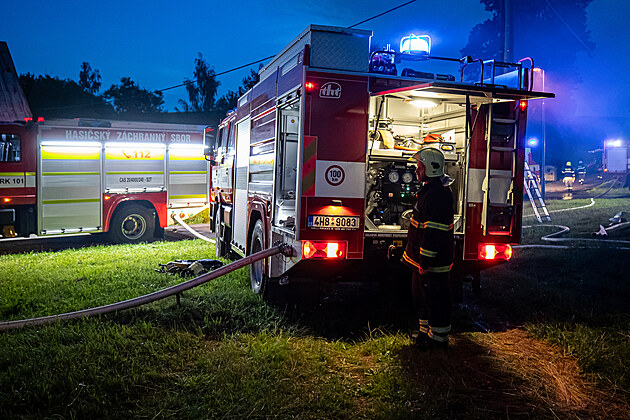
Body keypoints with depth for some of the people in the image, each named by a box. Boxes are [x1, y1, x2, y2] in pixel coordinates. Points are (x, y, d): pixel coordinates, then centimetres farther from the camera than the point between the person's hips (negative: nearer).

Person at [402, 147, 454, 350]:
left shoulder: (438, 195, -22)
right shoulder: (429, 191, 14)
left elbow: (433, 232, -26)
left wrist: (426, 261, -25)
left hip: (433, 263, -11)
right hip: (422, 260, 11)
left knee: (435, 299, 2)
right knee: (421, 297, 20)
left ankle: (438, 339, 14)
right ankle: (426, 332, 34)